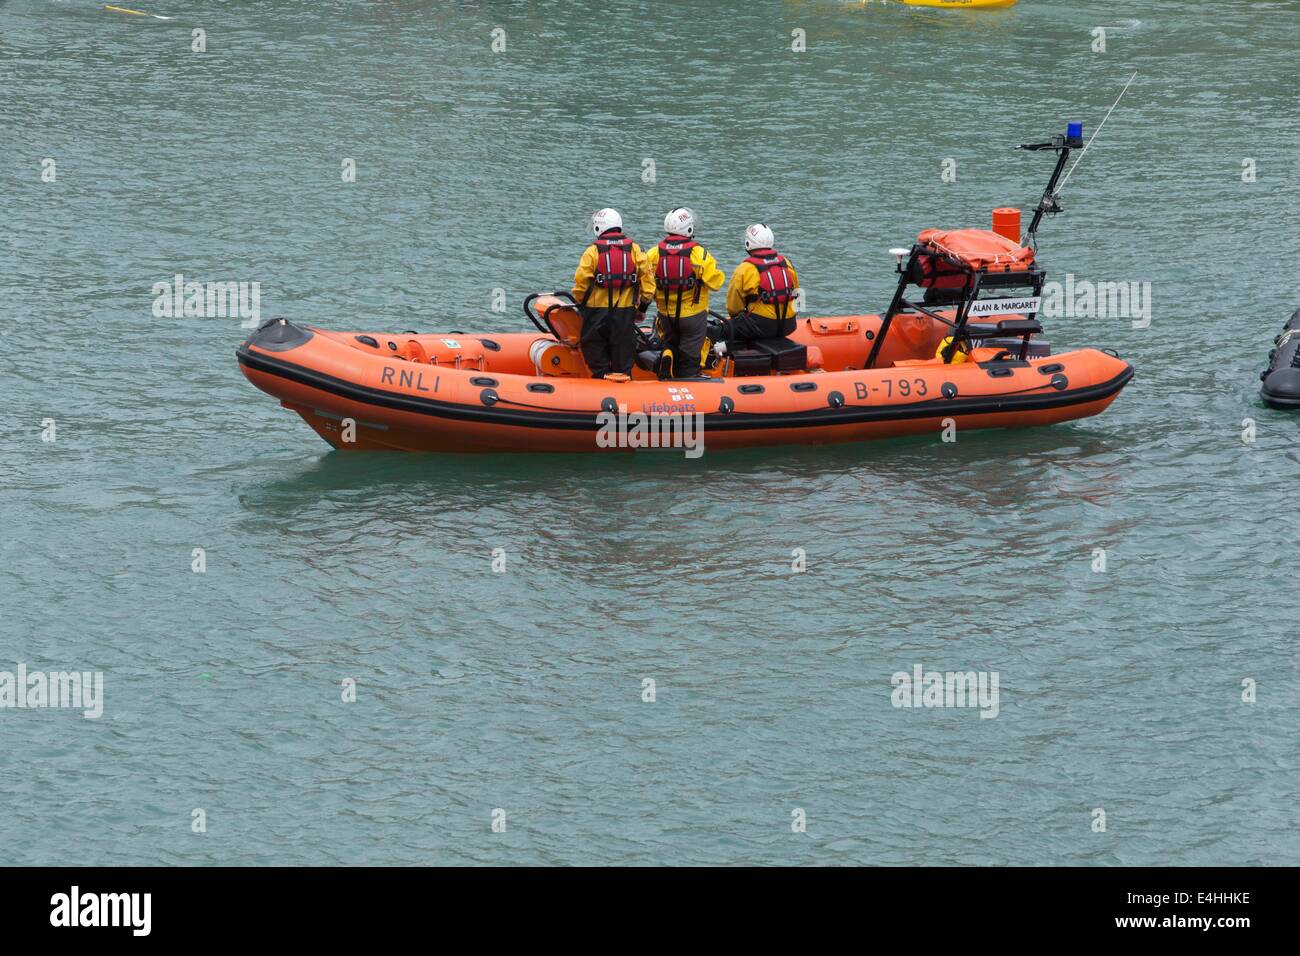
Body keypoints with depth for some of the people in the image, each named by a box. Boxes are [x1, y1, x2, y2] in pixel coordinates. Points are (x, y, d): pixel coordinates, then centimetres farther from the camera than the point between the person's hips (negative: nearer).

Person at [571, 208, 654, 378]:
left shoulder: (592, 251, -6)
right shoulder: (634, 250, 2)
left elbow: (580, 284, -7)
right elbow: (647, 280, 3)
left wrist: (581, 304, 11)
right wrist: (642, 307, 15)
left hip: (597, 313, -2)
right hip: (625, 313, 2)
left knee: (597, 361, 7)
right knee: (623, 363, 10)